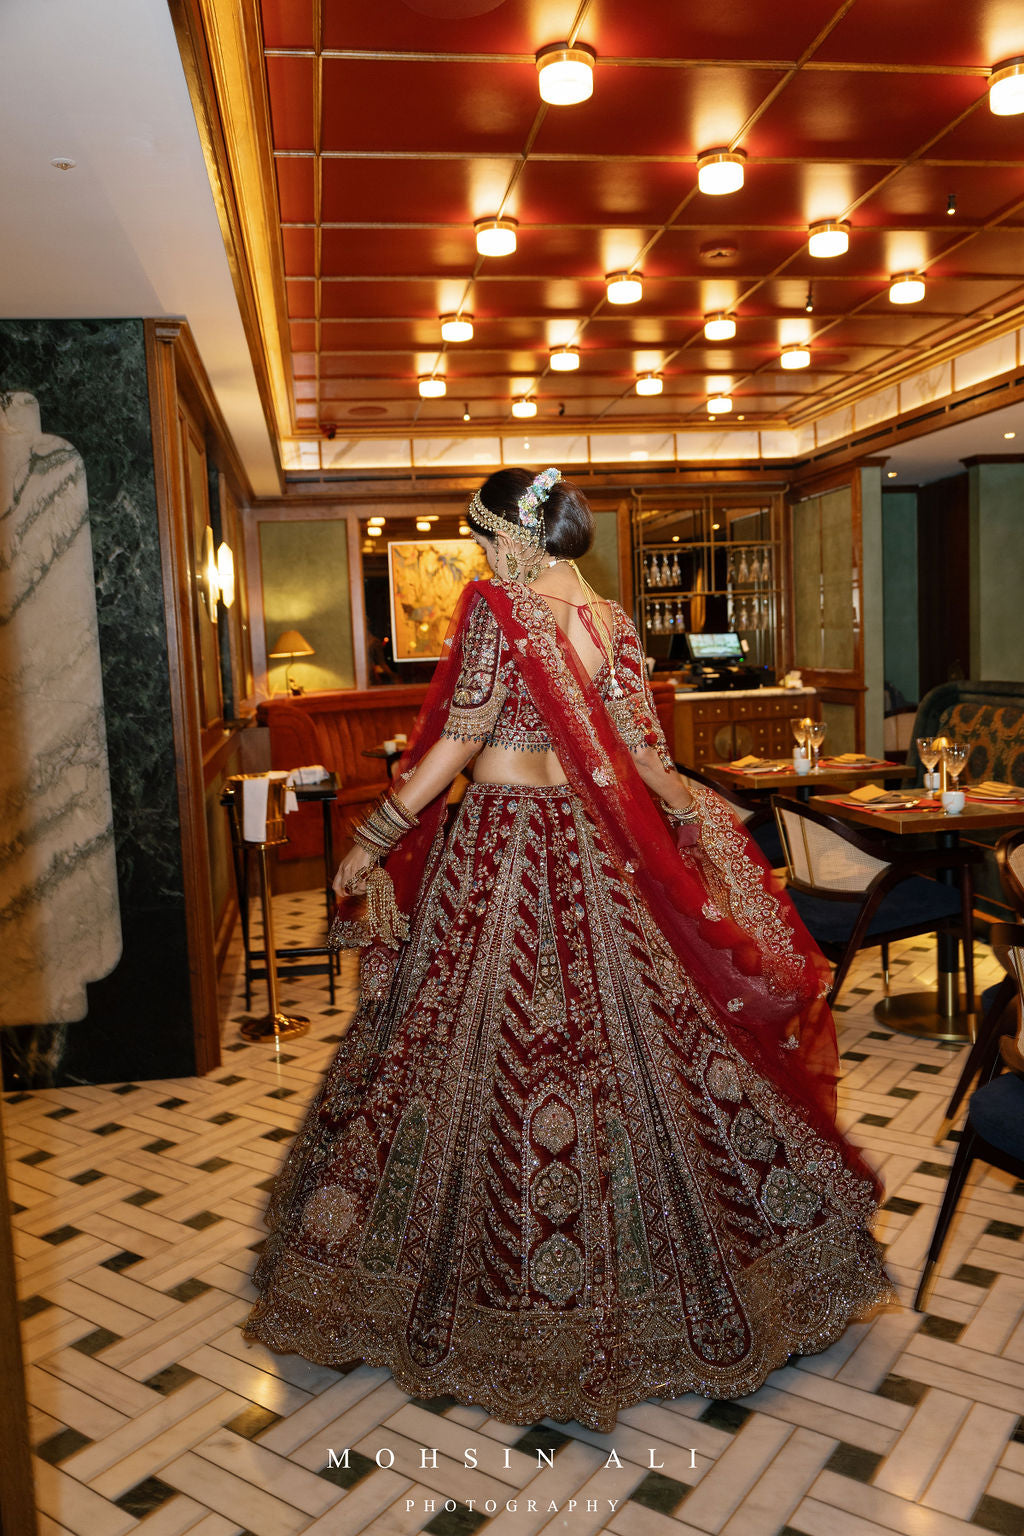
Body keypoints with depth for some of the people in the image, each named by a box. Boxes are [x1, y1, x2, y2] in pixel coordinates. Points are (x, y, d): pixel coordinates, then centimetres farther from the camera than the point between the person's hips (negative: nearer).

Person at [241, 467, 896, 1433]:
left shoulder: (499, 609, -12)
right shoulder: (614, 622, 5)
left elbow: (457, 744, -15)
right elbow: (646, 754, 4)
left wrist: (373, 839, -9)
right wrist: (697, 814, 20)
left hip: (499, 842, -6)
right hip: (591, 848, 6)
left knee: (486, 1046, 5)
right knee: (630, 1033, 14)